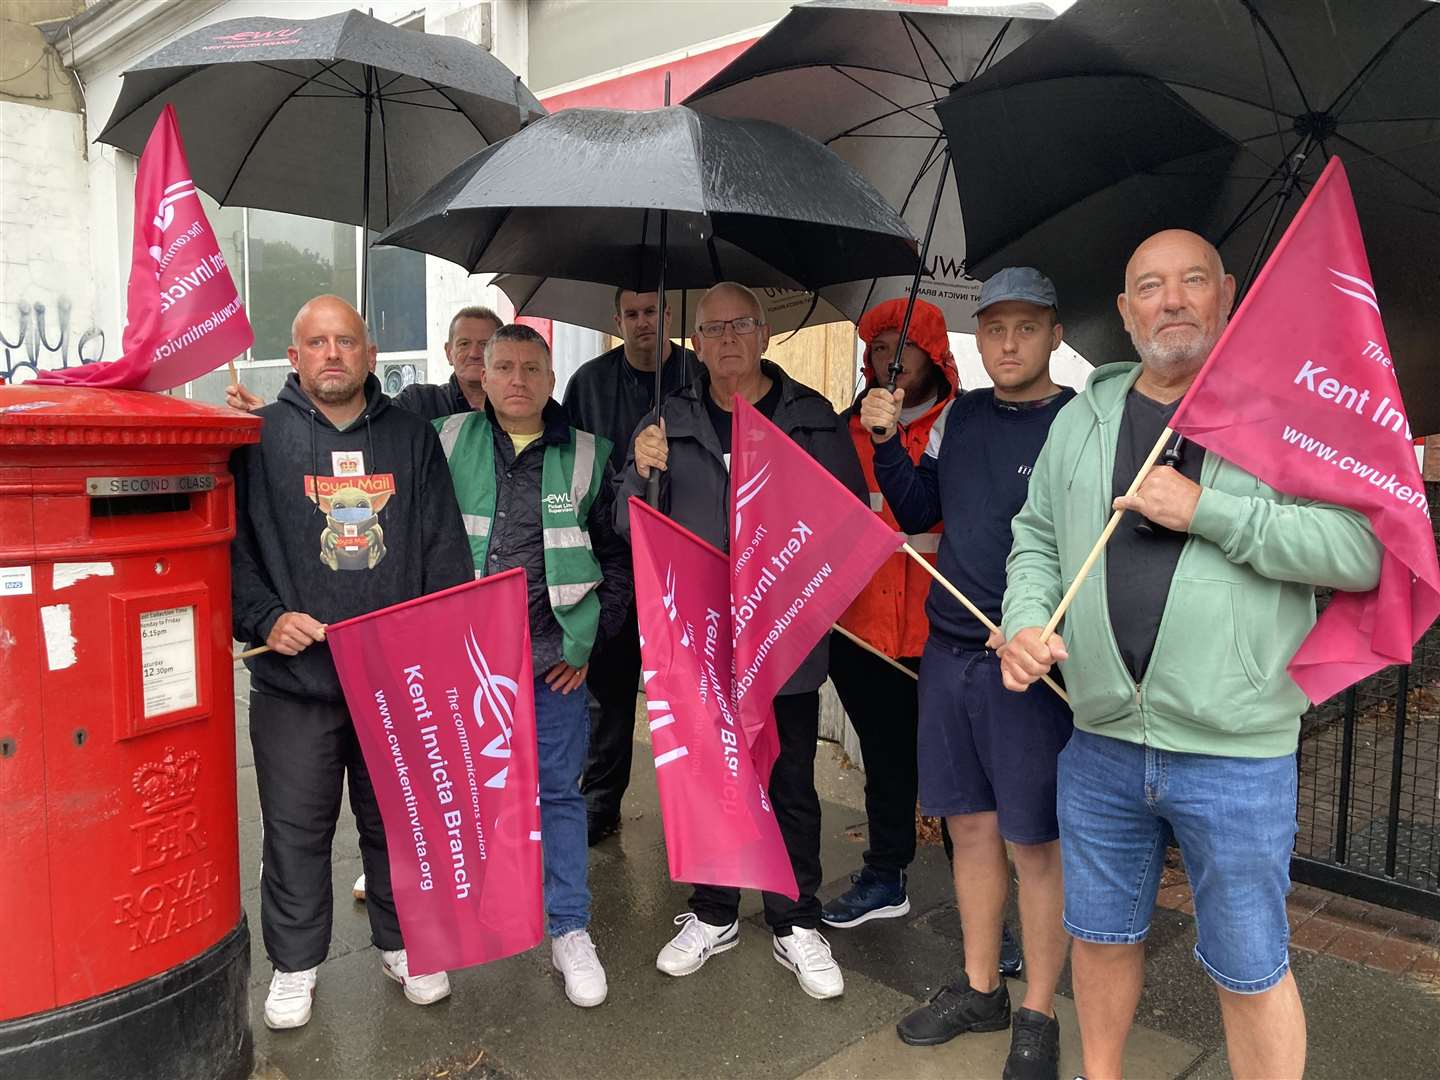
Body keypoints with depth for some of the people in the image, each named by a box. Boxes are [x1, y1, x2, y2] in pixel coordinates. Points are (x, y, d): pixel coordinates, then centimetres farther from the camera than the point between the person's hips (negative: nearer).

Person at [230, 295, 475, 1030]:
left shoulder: (412, 436, 7)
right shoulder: (261, 437, 0)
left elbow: (445, 549, 6)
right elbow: (229, 544, 0)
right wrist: (264, 617, -14)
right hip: (294, 675, -1)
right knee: (296, 829, 10)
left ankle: (402, 944, 35)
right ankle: (294, 964, 30)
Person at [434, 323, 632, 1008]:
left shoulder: (586, 457, 2)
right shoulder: (447, 443, 1)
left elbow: (618, 559, 7)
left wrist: (589, 640, 3)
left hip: (553, 661, 0)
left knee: (559, 791, 8)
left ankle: (570, 931, 22)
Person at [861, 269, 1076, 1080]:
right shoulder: (960, 417, 10)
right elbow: (919, 512, 16)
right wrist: (887, 442, 1)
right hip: (949, 650, 6)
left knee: (1035, 842, 5)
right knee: (970, 824, 15)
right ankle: (981, 990, 33)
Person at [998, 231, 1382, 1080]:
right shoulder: (1084, 418, 8)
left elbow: (1361, 552, -12)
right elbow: (1036, 536, 14)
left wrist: (1206, 510, -19)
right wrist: (1025, 622, -4)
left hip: (1237, 754, -3)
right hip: (1100, 744, 4)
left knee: (1250, 971, 9)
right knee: (1102, 936, 20)